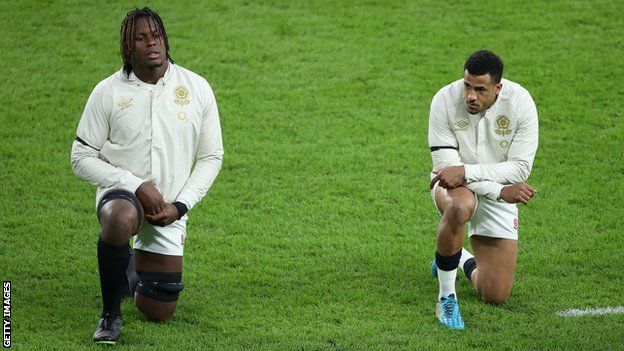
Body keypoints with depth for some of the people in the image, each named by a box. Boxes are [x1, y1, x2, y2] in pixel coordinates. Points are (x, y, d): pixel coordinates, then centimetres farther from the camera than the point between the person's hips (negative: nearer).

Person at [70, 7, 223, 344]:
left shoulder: (197, 89, -3)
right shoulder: (108, 91, -7)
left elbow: (211, 157, 4)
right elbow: (82, 157, -4)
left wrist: (180, 205, -9)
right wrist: (137, 186, -17)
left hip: (170, 209, 3)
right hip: (120, 193, -2)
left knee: (158, 313, 6)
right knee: (120, 220, -42)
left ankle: (136, 265, 43)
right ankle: (110, 313, -20)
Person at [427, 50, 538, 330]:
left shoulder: (520, 102, -19)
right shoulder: (445, 100, -21)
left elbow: (520, 168, -19)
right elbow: (445, 164, -20)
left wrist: (466, 171, -32)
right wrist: (501, 191, -29)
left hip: (500, 193, 2)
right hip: (455, 186, -2)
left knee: (495, 296, -4)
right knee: (460, 207, -43)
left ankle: (465, 261, 32)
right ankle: (446, 295, -23)